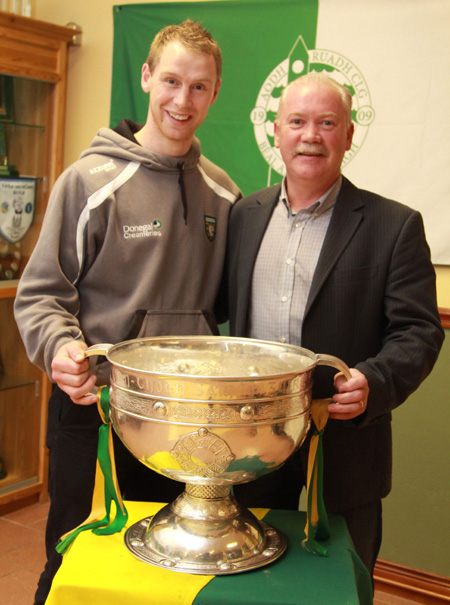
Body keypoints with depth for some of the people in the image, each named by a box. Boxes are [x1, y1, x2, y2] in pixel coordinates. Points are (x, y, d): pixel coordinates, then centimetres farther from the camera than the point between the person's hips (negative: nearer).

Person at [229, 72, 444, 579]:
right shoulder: (244, 214, 8)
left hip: (342, 459, -3)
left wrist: (373, 384, -25)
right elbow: (223, 310, 12)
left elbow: (417, 331, -8)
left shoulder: (394, 226, -4)